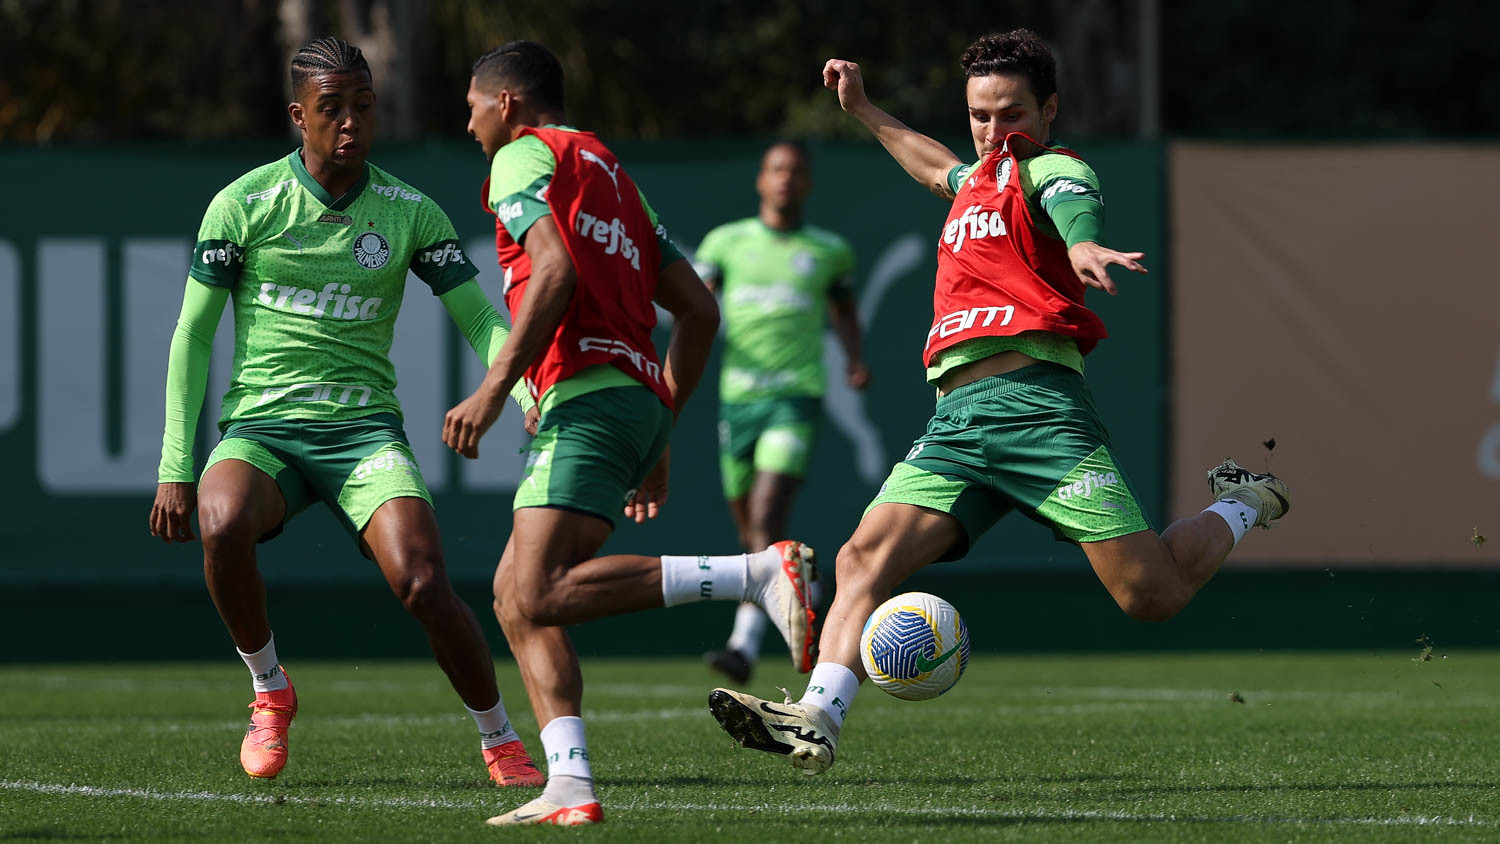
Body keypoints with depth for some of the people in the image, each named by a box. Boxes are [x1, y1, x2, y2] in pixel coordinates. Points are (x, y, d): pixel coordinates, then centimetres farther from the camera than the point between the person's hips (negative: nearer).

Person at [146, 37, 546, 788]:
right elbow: (193, 333, 2)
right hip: (261, 424, -1)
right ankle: (269, 690, -7)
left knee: (423, 585, -22)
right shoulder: (244, 204, -1)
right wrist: (175, 467, -4)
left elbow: (481, 322, 3)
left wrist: (533, 400, -17)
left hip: (364, 429, 1)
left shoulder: (409, 212, 4)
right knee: (223, 526, -34)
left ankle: (502, 746, 0)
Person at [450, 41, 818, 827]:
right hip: (639, 394, 9)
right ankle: (569, 786, -5)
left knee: (542, 594, -21)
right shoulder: (612, 175, 28)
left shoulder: (522, 158, 3)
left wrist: (494, 387, -17)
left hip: (586, 394, -9)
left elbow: (555, 269, -15)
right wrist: (657, 437, 27)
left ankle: (760, 572, -28)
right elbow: (699, 310, 24)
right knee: (514, 595, 9)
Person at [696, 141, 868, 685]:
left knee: (768, 514, -19)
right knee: (747, 520, 8)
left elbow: (844, 307, 27)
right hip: (739, 393, 3)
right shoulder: (726, 241, 10)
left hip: (797, 397, -3)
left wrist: (854, 356, 10)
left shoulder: (829, 250, 11)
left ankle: (746, 642, -28)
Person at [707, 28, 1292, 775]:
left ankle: (1240, 505, 18)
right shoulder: (982, 177, 27)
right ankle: (816, 720, -27)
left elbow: (1073, 206, -23)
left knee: (1152, 594, -11)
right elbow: (939, 171, 55)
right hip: (956, 419, 7)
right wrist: (863, 111, 56)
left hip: (1034, 399, -7)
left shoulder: (1051, 169, 3)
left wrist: (1085, 248, -47)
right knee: (865, 557, -15)